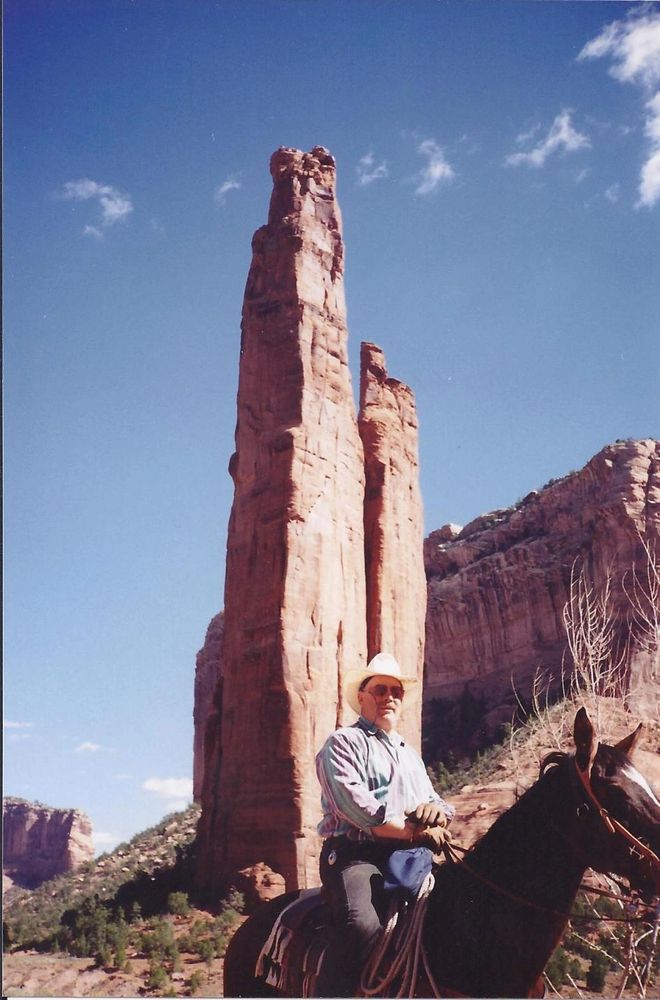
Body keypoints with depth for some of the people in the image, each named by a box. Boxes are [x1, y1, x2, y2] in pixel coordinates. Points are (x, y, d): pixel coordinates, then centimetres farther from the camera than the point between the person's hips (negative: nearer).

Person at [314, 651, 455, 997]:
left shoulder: (410, 755, 28)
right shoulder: (344, 742, 4)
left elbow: (436, 803, 24)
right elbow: (352, 801, -11)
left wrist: (436, 811, -3)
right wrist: (412, 831, -12)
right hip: (355, 854, -7)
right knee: (361, 924, -34)